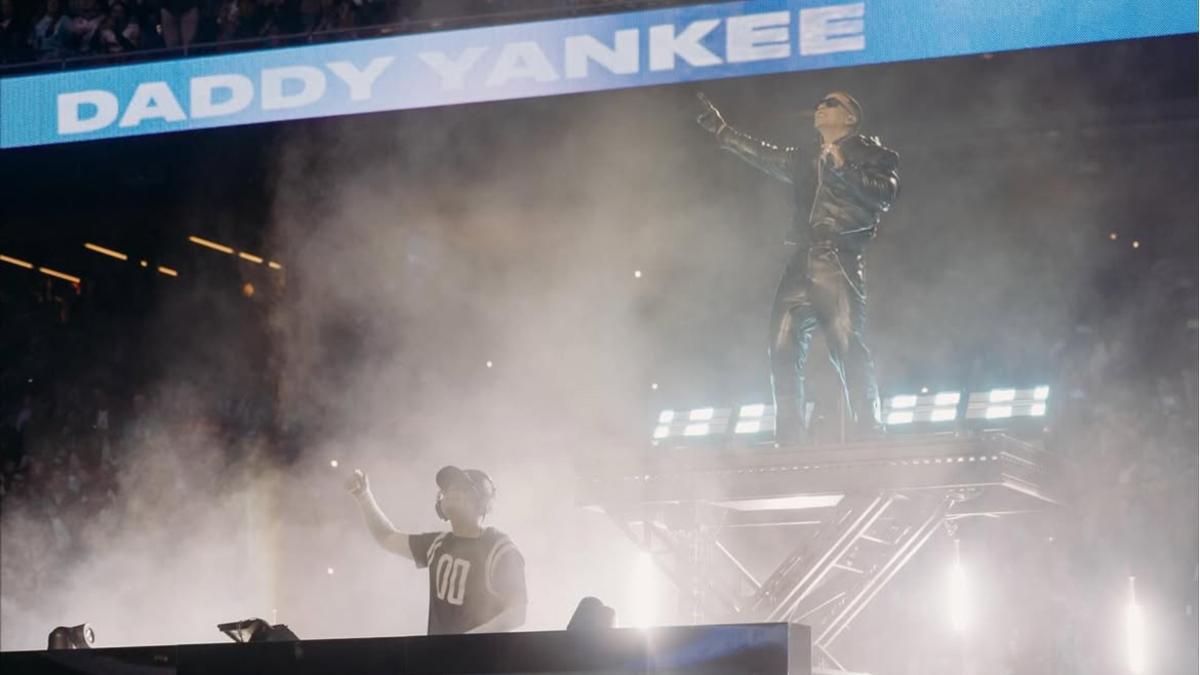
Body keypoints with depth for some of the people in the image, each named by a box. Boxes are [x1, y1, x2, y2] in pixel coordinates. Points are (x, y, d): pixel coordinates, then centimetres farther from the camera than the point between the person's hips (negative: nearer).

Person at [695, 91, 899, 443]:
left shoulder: (870, 153, 11)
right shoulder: (807, 160, 30)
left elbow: (884, 194, -4)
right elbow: (765, 156, 40)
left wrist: (843, 169, -14)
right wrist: (721, 130, 42)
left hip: (839, 261, -6)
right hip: (802, 263, 6)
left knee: (849, 348, -20)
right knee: (783, 350, -7)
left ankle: (869, 437, -22)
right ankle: (790, 444, -8)